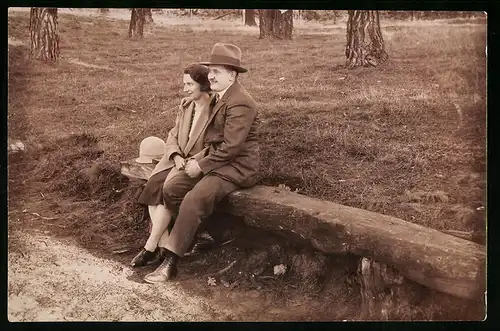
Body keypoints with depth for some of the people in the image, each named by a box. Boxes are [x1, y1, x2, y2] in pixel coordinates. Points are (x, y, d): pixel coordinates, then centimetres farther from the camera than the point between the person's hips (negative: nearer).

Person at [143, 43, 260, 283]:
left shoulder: (239, 103, -17)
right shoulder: (221, 97, 15)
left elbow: (231, 147, -22)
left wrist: (201, 166, -16)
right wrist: (198, 160, 5)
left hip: (235, 167, -10)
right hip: (215, 160, 10)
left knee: (193, 200, -26)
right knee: (171, 188, -6)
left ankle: (171, 262, -18)